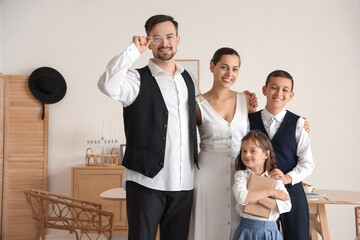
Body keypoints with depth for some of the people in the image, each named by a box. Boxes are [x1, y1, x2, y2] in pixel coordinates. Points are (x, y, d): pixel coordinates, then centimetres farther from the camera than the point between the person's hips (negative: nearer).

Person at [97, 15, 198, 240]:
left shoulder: (187, 78, 14)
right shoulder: (139, 79, -5)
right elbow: (108, 85, -27)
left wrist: (197, 161, 20)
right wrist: (134, 50, -19)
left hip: (183, 182, 5)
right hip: (146, 181, -5)